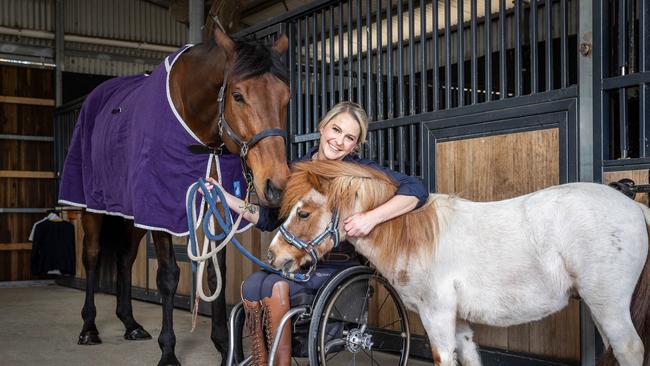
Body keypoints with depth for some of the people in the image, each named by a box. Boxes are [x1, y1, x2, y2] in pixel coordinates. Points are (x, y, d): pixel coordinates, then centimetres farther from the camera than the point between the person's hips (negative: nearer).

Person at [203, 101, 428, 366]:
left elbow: (416, 190, -17)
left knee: (275, 285, -27)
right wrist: (224, 196, 7)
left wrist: (372, 217, -30)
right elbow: (268, 219, 15)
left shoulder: (360, 170, -5)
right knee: (252, 284, -24)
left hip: (339, 267, -4)